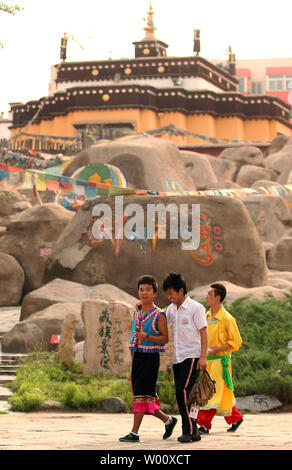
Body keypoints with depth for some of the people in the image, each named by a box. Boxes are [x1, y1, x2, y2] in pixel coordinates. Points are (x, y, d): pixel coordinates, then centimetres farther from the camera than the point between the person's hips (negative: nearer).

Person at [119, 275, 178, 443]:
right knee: (143, 395, 9)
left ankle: (134, 433, -9)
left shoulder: (159, 315, -7)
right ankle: (168, 420, 27)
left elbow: (165, 338, -8)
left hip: (151, 357, -7)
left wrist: (147, 337, -23)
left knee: (141, 392, -11)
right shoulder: (137, 313, 14)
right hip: (137, 356, 7)